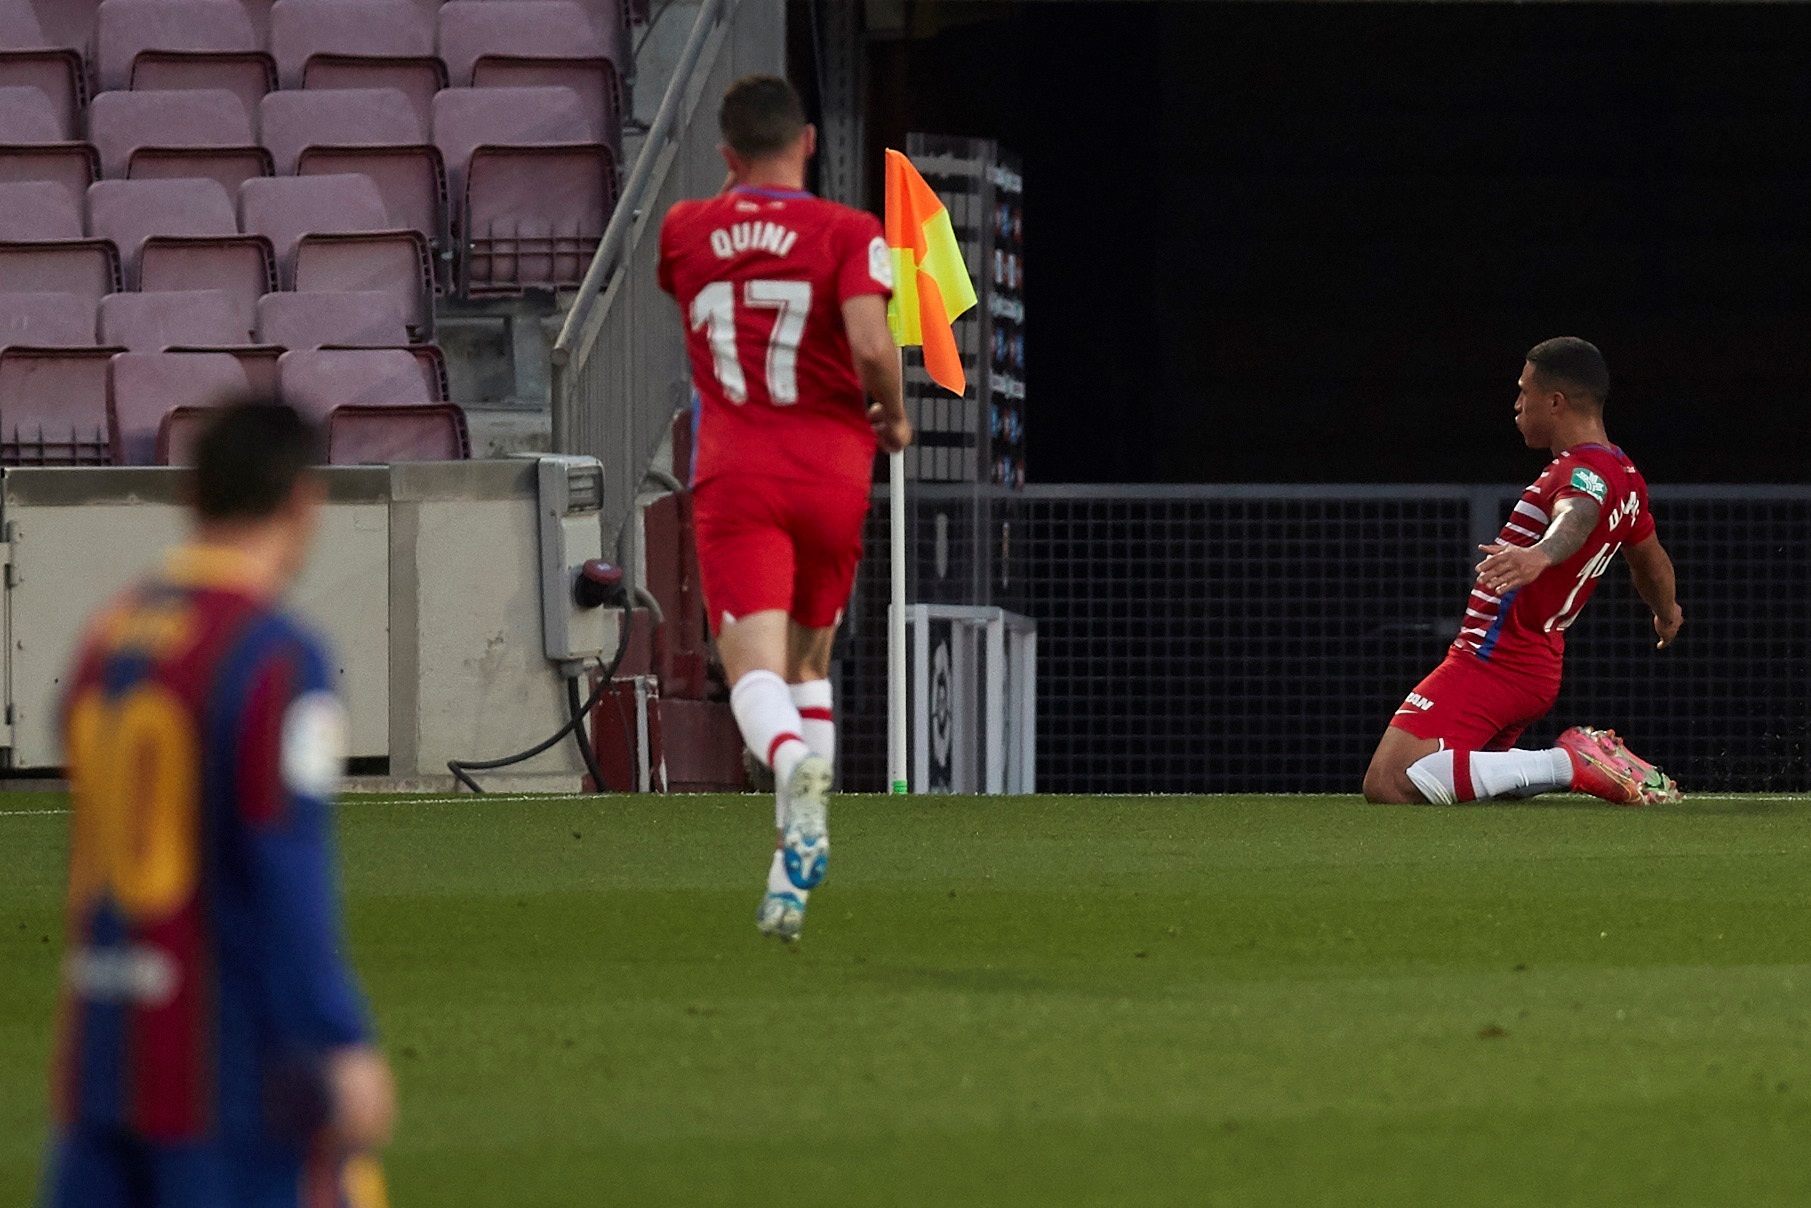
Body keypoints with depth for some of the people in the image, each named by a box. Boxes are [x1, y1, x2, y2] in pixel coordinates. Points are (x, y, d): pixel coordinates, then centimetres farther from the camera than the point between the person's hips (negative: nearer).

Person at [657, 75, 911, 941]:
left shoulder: (684, 232, 7)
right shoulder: (848, 233, -2)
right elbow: (870, 343, -17)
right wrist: (893, 417, 2)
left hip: (731, 476, 0)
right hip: (831, 471, 0)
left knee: (754, 666, -12)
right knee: (809, 660, 18)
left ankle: (793, 762, -47)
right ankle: (794, 862, 10)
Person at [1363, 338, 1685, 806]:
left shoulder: (1586, 473, -17)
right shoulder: (1626, 477, 14)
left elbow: (1576, 517, -42)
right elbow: (1651, 560, 34)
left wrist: (1540, 554, -65)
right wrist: (1667, 613, 55)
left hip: (1491, 663, -10)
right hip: (1539, 674, 10)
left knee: (1388, 785, -20)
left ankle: (1570, 764, -17)